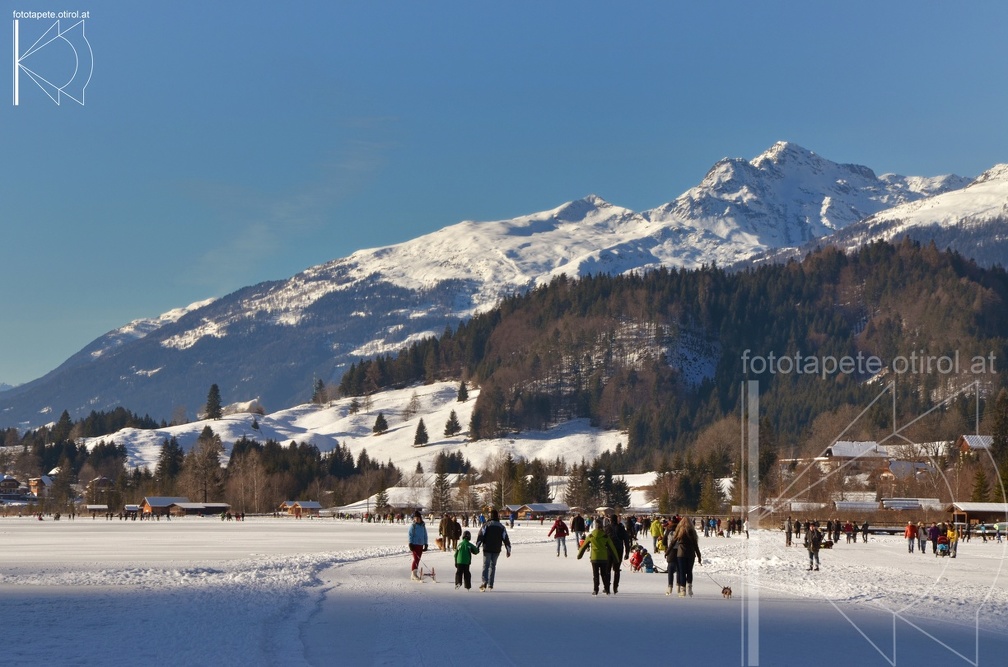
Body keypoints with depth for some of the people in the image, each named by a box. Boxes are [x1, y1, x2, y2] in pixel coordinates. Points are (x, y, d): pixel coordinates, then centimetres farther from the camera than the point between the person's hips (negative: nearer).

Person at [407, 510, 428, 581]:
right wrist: (410, 544, -13)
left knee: (418, 559, 7)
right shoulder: (413, 525, -5)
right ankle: (414, 574, -13)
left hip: (421, 545, 6)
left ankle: (414, 574, 14)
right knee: (416, 559, -13)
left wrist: (425, 544, 14)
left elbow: (425, 535, 17)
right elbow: (410, 535, -7)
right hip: (414, 544, -6)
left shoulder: (423, 526, 10)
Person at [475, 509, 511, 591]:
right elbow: (505, 539, 7)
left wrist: (477, 547, -8)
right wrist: (508, 550, 13)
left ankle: (484, 581, -24)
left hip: (487, 549, -3)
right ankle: (490, 585, 13)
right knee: (493, 566, 13)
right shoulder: (501, 527, 7)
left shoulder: (486, 525, -3)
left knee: (486, 565, -3)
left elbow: (480, 536, -9)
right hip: (496, 550, 3)